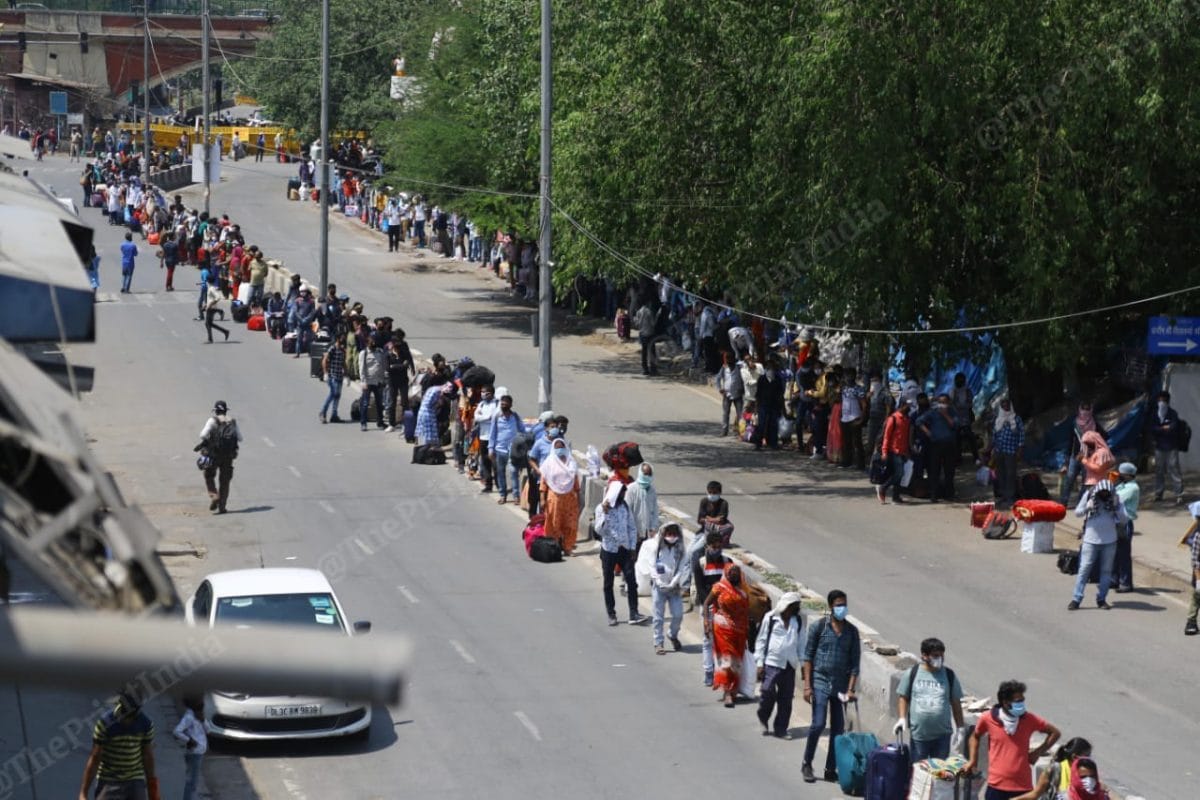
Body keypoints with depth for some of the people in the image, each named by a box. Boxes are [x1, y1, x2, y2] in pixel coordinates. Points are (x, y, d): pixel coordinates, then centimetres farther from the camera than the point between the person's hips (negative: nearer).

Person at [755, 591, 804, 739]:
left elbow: (801, 643, 14)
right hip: (771, 663, -4)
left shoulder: (798, 621, 5)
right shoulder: (770, 618, -6)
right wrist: (759, 663, -3)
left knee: (786, 699, 4)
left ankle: (781, 729, 14)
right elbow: (761, 641, -1)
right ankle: (763, 720, 18)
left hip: (789, 665, 4)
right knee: (768, 693, -9)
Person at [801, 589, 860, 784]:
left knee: (838, 729, 4)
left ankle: (831, 769, 13)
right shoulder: (819, 627, -4)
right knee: (818, 724, -11)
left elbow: (854, 662, 4)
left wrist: (850, 689, -6)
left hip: (841, 685, 3)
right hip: (820, 682, -3)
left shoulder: (852, 631, 4)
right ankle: (806, 764, 7)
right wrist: (807, 685, -10)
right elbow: (807, 657, -3)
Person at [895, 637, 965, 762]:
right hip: (918, 733, -1)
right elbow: (903, 697, 6)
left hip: (942, 734, 1)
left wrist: (960, 729, 6)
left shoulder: (949, 676, 1)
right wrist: (902, 718, -8)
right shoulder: (912, 674, -2)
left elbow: (956, 703, 7)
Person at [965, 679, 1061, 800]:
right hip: (997, 786, -1)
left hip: (1023, 787, 1)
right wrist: (972, 760, 8)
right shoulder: (988, 719, -5)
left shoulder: (1029, 720, -4)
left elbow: (1055, 733, 10)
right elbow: (975, 736, 17)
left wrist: (1038, 752, 0)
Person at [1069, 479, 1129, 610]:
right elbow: (1077, 512, 0)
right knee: (1084, 569, -5)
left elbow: (1125, 519, -3)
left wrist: (1116, 507, -20)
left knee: (1106, 570, 7)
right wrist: (1088, 508, -20)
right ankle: (1076, 599, -3)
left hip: (1109, 542, 2)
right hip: (1091, 540, -2)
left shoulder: (1114, 500, 0)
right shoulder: (1089, 496, -3)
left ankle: (1101, 599, 16)